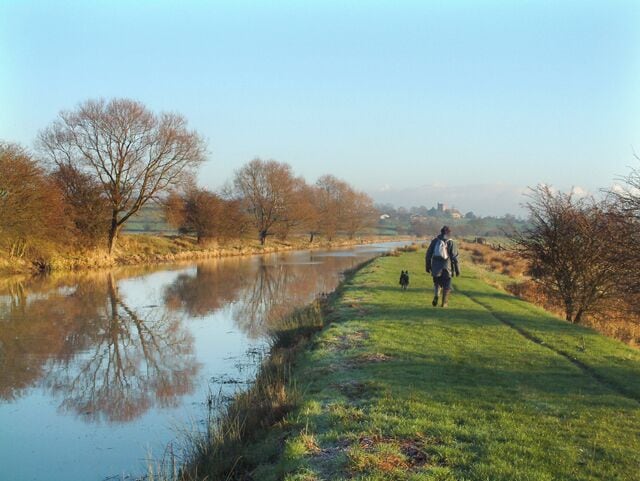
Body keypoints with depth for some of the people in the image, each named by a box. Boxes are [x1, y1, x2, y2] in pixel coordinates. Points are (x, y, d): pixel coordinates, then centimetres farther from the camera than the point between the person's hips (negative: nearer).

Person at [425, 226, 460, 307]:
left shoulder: (435, 241, 7)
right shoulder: (451, 243, 0)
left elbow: (428, 255, 8)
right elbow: (454, 257, -4)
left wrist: (428, 266, 16)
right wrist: (457, 269, 0)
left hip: (436, 267, 2)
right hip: (447, 267, -2)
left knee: (437, 283, 17)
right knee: (446, 286, 10)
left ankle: (436, 297, -6)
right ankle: (444, 302, 10)